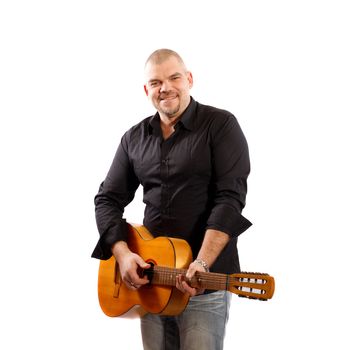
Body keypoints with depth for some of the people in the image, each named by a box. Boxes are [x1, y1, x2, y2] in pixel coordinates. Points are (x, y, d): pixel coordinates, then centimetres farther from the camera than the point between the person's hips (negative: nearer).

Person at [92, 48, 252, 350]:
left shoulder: (221, 125, -5)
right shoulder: (134, 138, 9)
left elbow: (231, 198, -14)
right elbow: (108, 199, 9)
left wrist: (202, 264, -25)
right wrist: (123, 254, -8)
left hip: (205, 280, -4)